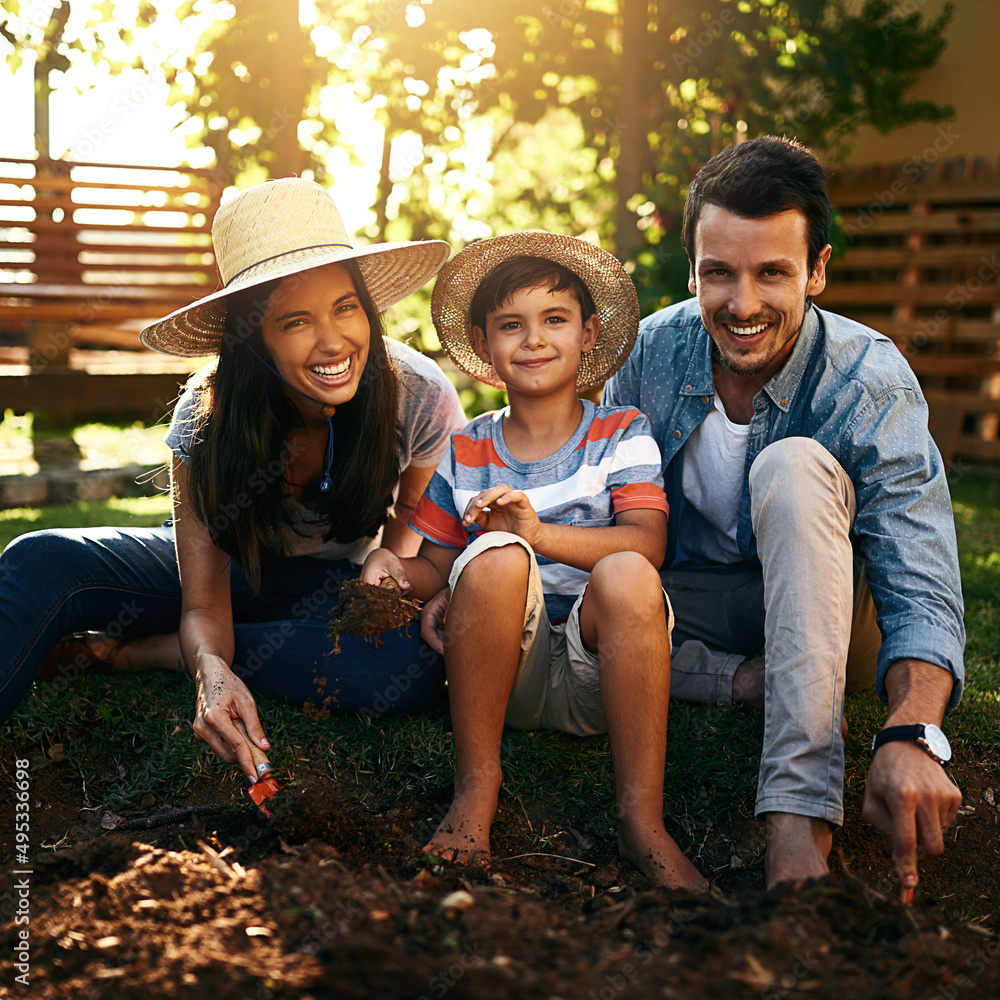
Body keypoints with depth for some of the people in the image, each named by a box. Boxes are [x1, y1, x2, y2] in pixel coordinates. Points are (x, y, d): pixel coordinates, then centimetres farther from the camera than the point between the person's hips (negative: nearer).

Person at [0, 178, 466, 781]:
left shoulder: (422, 398, -24)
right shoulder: (208, 419, -26)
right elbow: (204, 605, -25)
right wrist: (212, 670, -47)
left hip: (337, 584, 1)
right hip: (228, 567, -1)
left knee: (414, 665, -36)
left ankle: (145, 648, -21)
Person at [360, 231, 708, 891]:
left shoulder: (621, 435, 6)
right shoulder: (464, 454, 12)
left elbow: (647, 544, -10)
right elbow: (436, 570, 14)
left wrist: (539, 532, -25)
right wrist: (391, 564, -10)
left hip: (598, 670, -1)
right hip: (505, 673, 1)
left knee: (627, 576, -33)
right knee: (496, 556, -30)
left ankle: (643, 821, -27)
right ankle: (477, 787, -18)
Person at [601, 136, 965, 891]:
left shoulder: (872, 387, -22)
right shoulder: (655, 350, -11)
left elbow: (922, 594, -30)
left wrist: (912, 736, -49)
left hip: (828, 613, -3)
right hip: (699, 610, 3)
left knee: (793, 466, -35)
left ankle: (801, 815, -42)